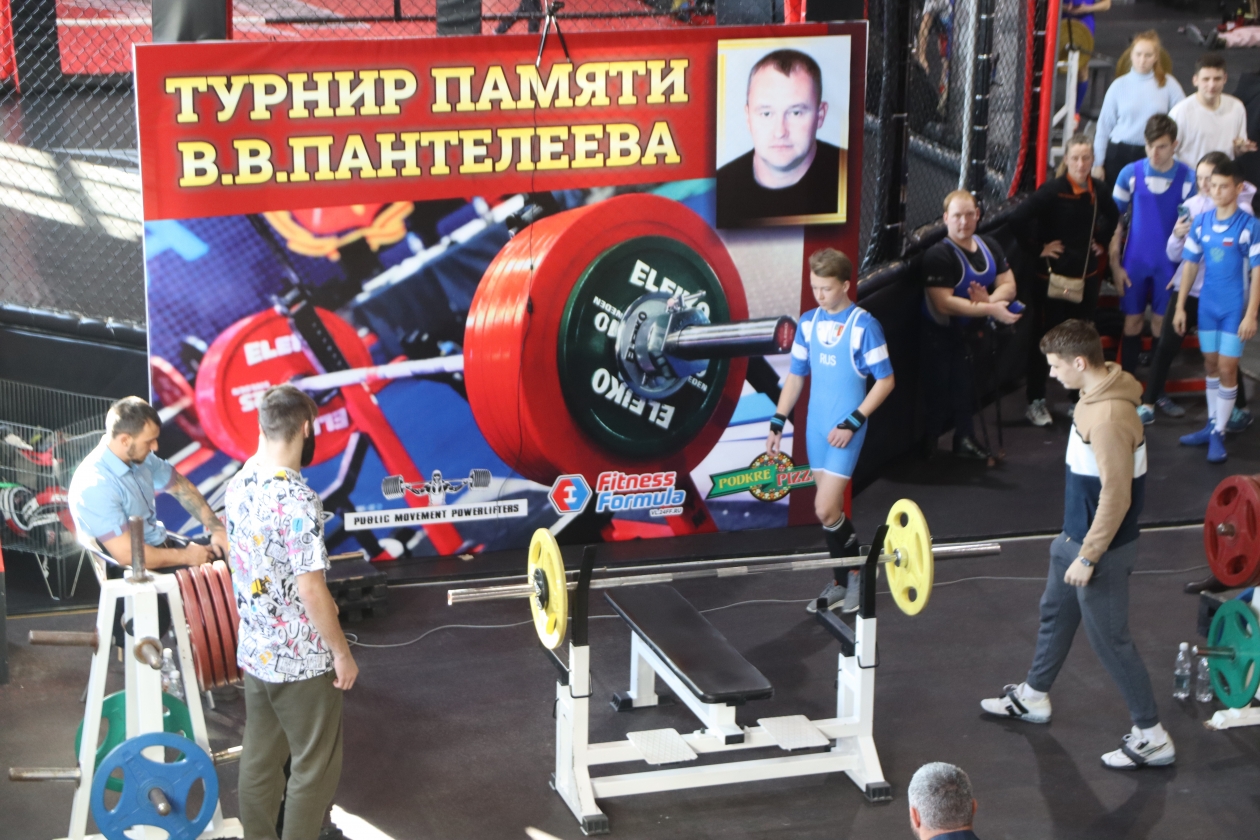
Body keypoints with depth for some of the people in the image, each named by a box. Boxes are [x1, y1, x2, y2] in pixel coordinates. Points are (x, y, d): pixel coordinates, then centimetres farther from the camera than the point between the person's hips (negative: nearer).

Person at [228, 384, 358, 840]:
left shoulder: (239, 486, 0)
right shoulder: (298, 499, -26)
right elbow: (311, 590, -23)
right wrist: (342, 653, -13)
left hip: (253, 651, 8)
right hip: (302, 659, -8)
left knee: (259, 758, 17)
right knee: (315, 767, 7)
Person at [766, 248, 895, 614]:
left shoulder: (864, 325, -11)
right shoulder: (809, 322, 5)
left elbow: (885, 380, -9)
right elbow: (796, 375, 14)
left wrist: (852, 423, -15)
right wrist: (778, 423, 9)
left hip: (845, 431, -5)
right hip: (816, 428, 5)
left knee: (826, 510, -12)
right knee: (830, 512, 10)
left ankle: (856, 575, 9)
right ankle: (843, 582, 21)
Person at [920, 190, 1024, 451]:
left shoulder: (990, 247, 3)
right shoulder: (938, 256, -22)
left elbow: (1008, 285, 0)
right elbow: (944, 303, -30)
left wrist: (989, 300, -24)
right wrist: (990, 309, -32)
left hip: (969, 332, 6)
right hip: (940, 335, -6)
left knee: (965, 386, 15)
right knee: (938, 388, 2)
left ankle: (965, 439, 28)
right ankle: (929, 444, 18)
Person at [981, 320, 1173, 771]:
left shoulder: (1109, 418, -30)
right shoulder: (1095, 396, 2)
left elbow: (1116, 496, -28)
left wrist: (1088, 557, -22)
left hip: (1101, 547, -10)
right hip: (1076, 534, 10)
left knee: (1110, 639, 0)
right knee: (1056, 613, 26)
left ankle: (1152, 738, 11)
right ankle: (1033, 697, 46)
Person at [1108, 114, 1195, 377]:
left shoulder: (1188, 178, -11)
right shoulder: (1130, 174, -8)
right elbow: (1114, 220, 0)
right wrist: (1115, 264, -2)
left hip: (1169, 264, 0)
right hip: (1135, 262, 1)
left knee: (1162, 323, 9)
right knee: (1133, 320, 8)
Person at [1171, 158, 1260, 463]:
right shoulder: (1201, 222, 0)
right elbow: (1190, 265, 6)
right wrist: (1180, 307, 6)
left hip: (1234, 308, -4)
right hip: (1207, 305, 4)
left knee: (1227, 368, -2)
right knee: (1211, 364, 13)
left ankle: (1218, 434, 4)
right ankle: (1211, 425, 24)